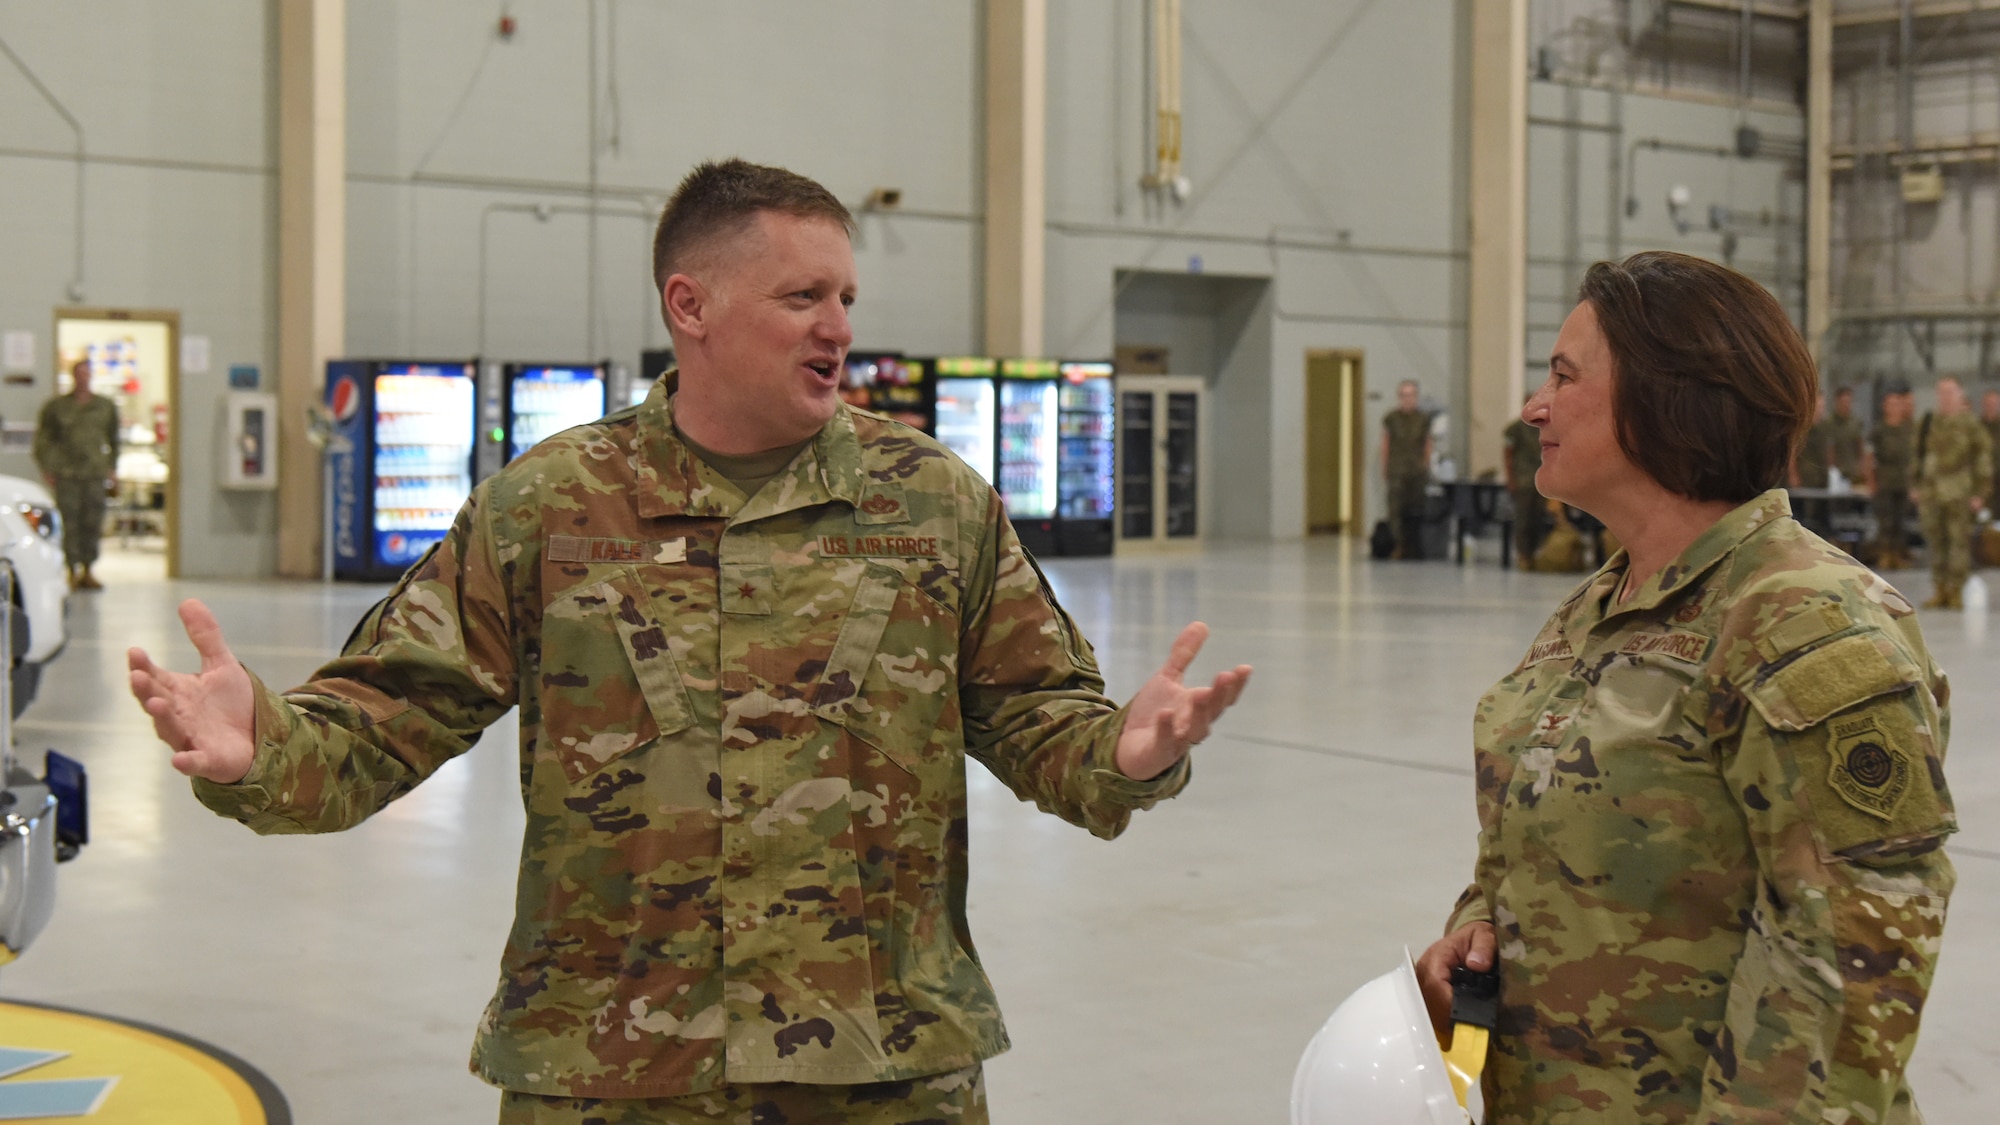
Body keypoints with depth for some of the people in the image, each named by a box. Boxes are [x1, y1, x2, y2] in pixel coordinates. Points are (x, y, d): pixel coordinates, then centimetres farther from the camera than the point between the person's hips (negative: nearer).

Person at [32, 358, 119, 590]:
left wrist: (111, 467, 13)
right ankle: (73, 571, -2)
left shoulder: (105, 406, 12)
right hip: (66, 475, -2)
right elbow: (42, 438, 6)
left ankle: (88, 572, 8)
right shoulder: (56, 406, 4)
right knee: (69, 523, -6)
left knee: (92, 523, 1)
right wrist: (46, 468, -1)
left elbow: (114, 439, 20)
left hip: (95, 474, 2)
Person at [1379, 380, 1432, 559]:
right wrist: (1384, 472, 4)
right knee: (1396, 510, -8)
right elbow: (1385, 446, 6)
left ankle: (1415, 549, 5)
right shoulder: (1390, 419, 1)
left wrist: (1427, 470, 9)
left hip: (1418, 472, 2)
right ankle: (1397, 547, -7)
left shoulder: (1423, 419, 6)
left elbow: (1427, 446, 12)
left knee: (1416, 511, 0)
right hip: (1397, 471, -2)